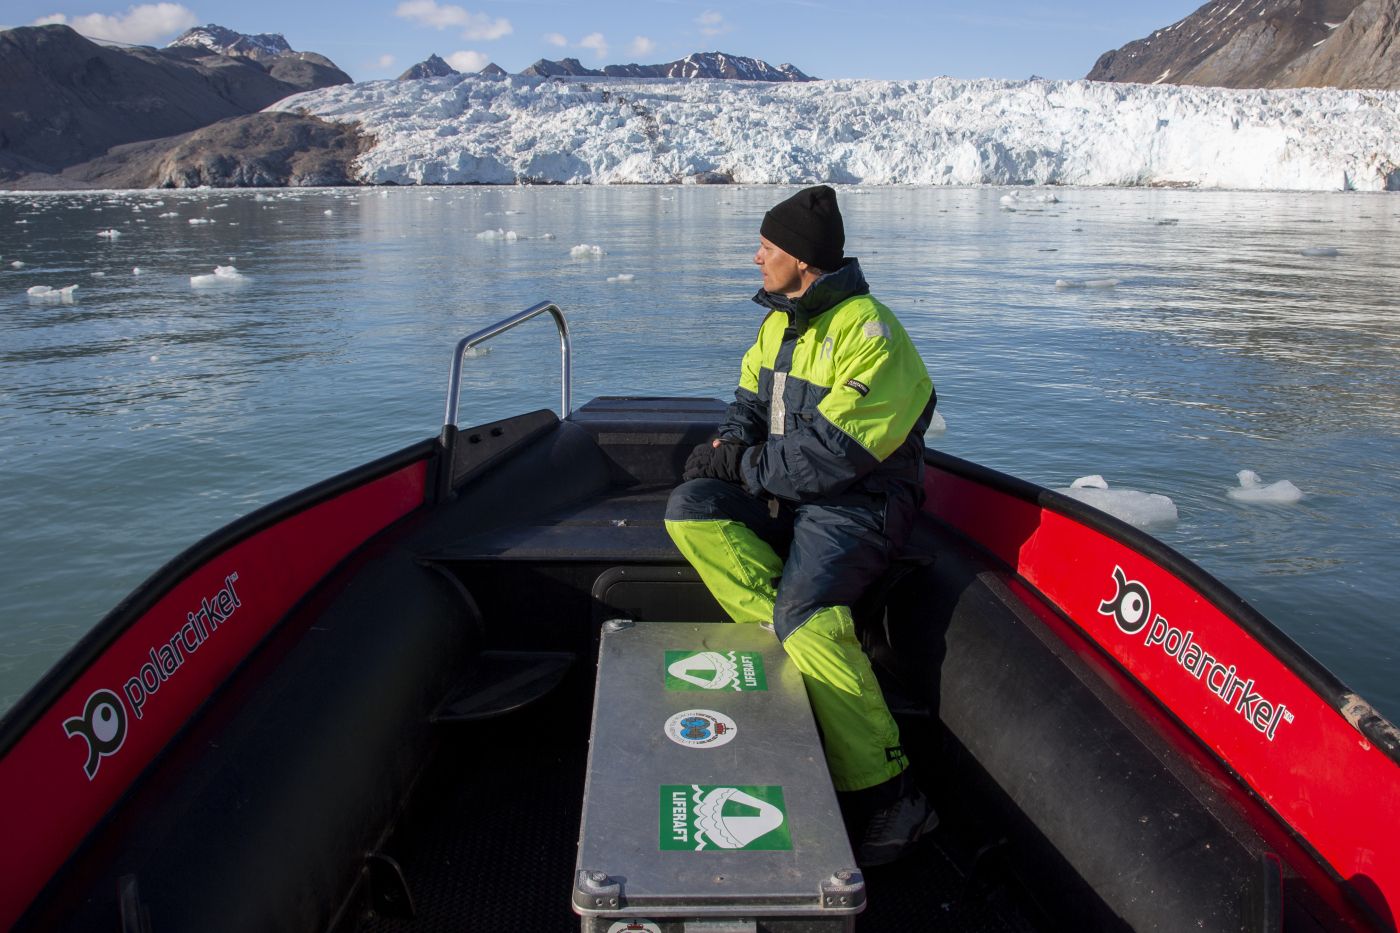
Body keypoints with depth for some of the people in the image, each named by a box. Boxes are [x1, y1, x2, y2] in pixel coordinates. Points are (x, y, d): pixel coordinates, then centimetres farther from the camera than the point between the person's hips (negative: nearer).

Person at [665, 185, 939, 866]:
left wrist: (744, 465, -15)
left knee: (805, 610, -31)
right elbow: (751, 398, 20)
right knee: (690, 509, -14)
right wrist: (733, 440, -3)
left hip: (859, 504, -9)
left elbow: (834, 454, -23)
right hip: (785, 495, 9)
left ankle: (883, 797, -23)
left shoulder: (867, 332, -17)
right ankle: (794, 642, -20)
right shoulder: (781, 320, 13)